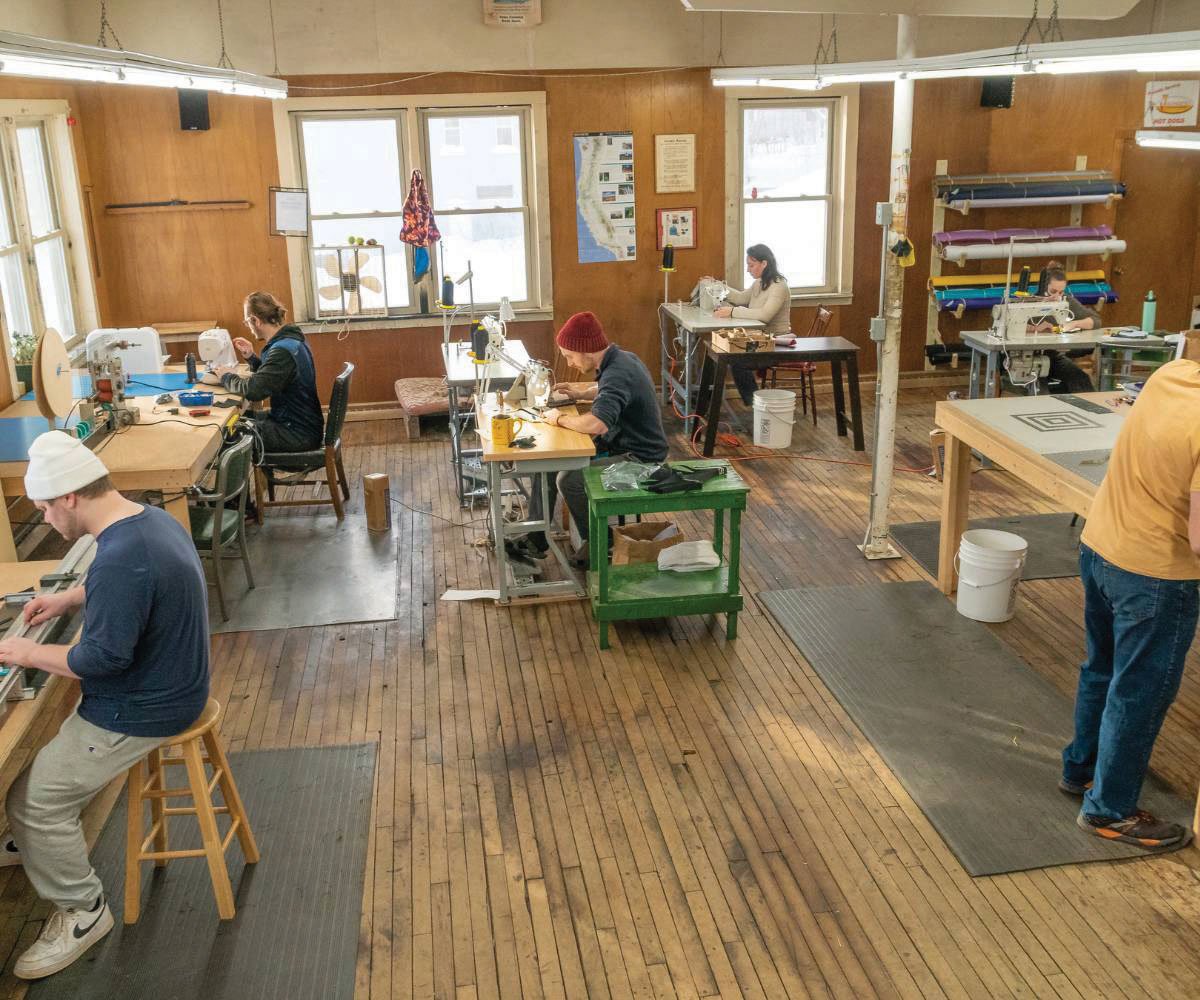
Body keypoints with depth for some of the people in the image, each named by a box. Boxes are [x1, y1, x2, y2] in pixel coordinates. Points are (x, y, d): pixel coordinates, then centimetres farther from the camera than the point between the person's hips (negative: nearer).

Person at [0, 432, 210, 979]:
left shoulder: (119, 560, -32)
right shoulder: (151, 518, 1)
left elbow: (102, 658, -29)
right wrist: (69, 598, 11)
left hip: (139, 712, -10)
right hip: (163, 682, 10)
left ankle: (82, 911, 14)